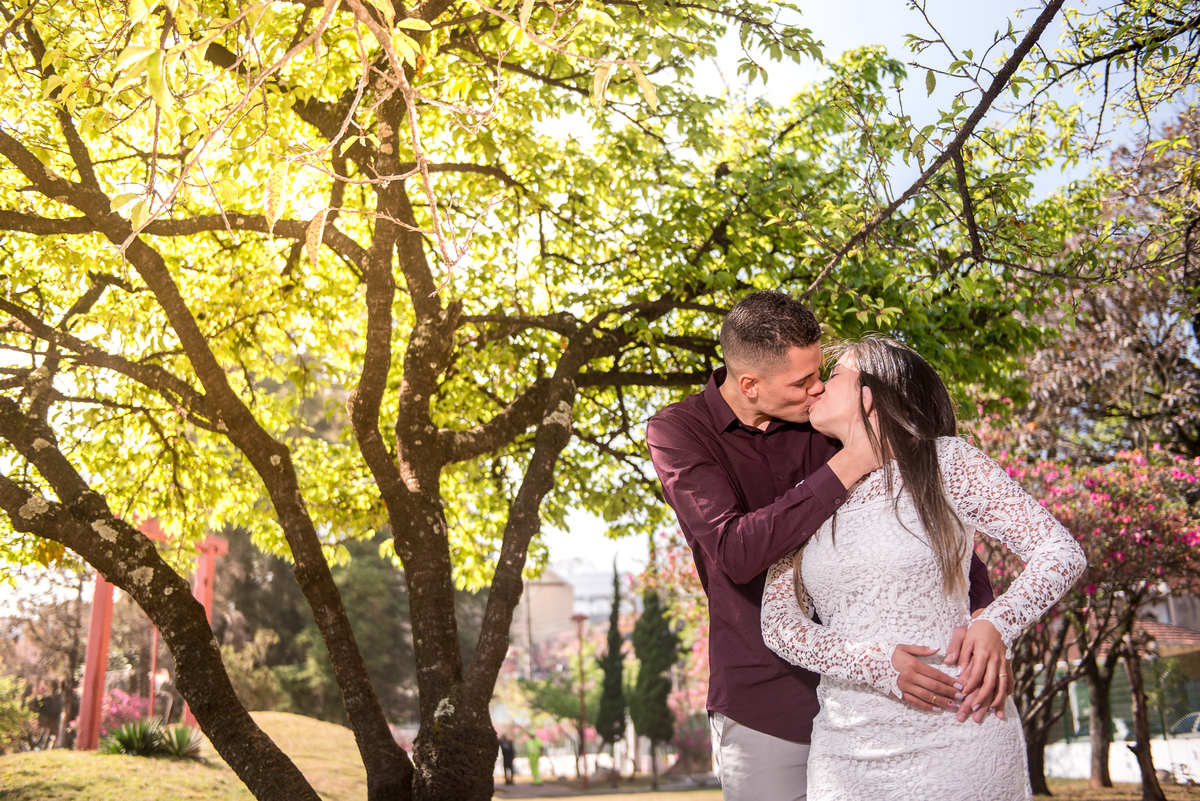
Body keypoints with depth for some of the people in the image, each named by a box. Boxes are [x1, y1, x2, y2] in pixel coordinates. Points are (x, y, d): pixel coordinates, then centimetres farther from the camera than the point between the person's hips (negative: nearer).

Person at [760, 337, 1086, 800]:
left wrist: (994, 627, -21)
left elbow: (1061, 552, -4)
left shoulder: (943, 461, 0)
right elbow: (778, 622, 1)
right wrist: (880, 665, -16)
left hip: (955, 739, -3)